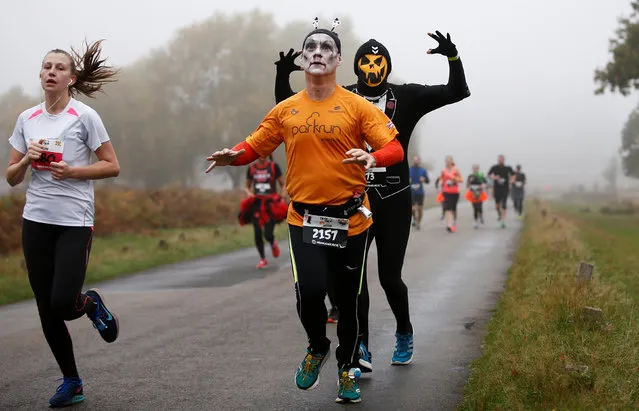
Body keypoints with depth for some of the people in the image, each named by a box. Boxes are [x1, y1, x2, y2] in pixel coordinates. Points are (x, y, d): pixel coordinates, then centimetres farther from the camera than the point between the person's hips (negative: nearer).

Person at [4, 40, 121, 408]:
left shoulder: (85, 116, -4)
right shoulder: (27, 119, 9)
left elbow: (112, 167, -4)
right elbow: (12, 177, 11)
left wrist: (72, 171, -16)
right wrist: (28, 159, -9)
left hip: (75, 222, -4)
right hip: (36, 222, 4)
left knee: (62, 304, -15)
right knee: (47, 312, 5)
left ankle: (92, 303, 21)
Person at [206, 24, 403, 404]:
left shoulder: (357, 106, -4)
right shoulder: (286, 110, 4)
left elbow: (395, 148, -8)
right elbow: (255, 146, 12)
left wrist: (373, 157, -30)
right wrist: (234, 156, -10)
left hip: (350, 219, -1)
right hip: (305, 219, 1)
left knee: (349, 299, 9)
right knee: (310, 291, -16)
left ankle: (348, 367, 33)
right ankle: (317, 347, 16)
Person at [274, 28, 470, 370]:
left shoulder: (406, 97, 2)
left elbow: (457, 92, 1)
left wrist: (453, 58, -15)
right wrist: (283, 77, -11)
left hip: (394, 201, -1)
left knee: (389, 276, 4)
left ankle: (404, 334, 31)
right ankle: (361, 347, -10)